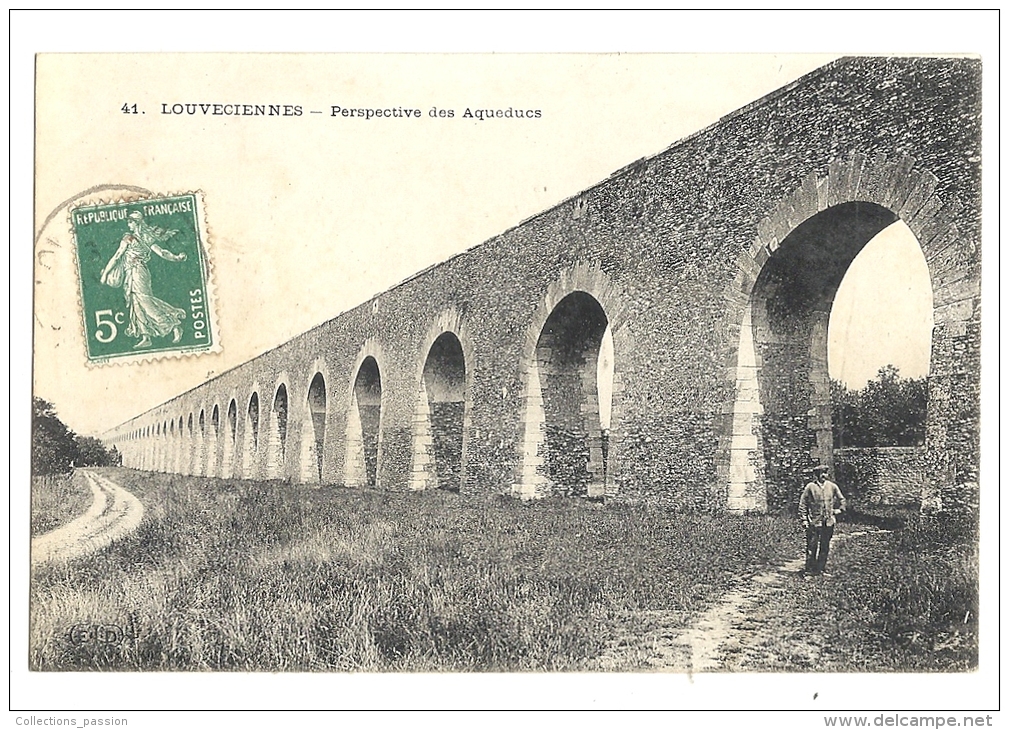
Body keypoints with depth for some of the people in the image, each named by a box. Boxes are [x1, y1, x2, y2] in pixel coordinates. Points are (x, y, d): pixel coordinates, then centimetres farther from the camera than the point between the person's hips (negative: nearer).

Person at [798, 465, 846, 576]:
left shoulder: (832, 486, 7)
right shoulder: (810, 487, -4)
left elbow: (841, 499, 22)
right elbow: (803, 503, -1)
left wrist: (839, 509, 10)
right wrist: (804, 518, -5)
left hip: (829, 522, 4)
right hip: (814, 521, -4)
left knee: (825, 547, 8)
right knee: (812, 546, -4)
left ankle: (821, 568, 17)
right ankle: (809, 569, 3)